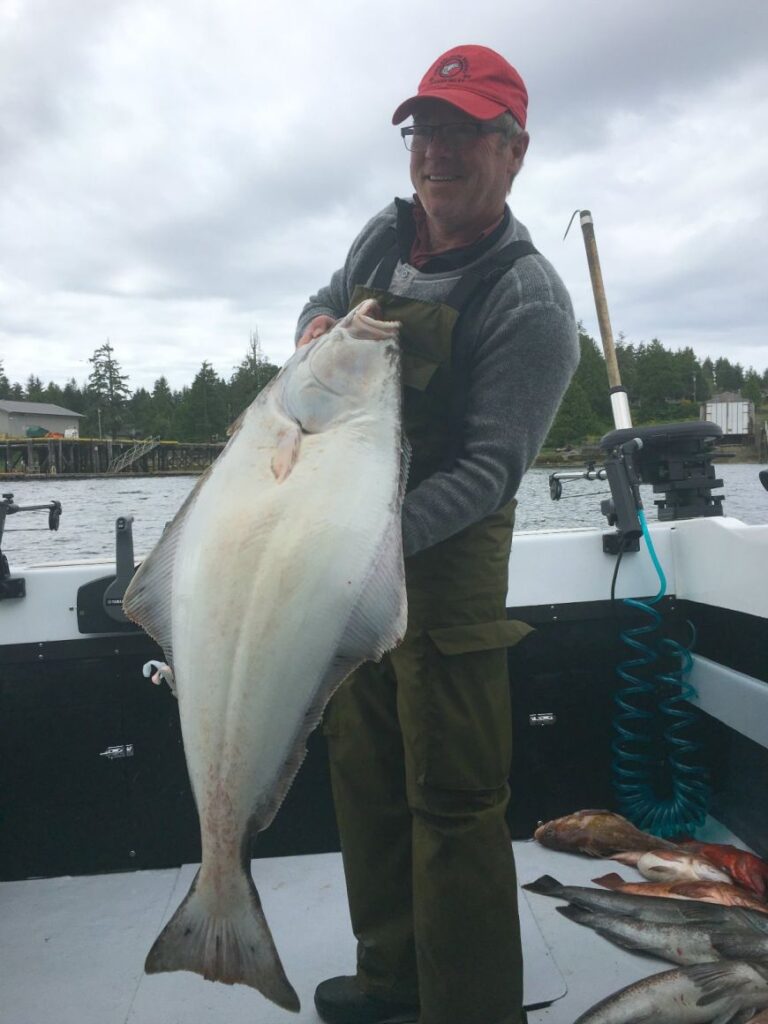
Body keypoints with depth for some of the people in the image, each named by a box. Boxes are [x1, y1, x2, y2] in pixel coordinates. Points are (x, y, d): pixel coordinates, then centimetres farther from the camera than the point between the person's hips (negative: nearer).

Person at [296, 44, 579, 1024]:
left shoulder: (529, 303, -15)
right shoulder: (385, 234, 7)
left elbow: (490, 471, -19)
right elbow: (322, 303, 24)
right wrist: (317, 328, -1)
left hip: (444, 559, -7)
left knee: (452, 800, 0)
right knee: (364, 775, 17)